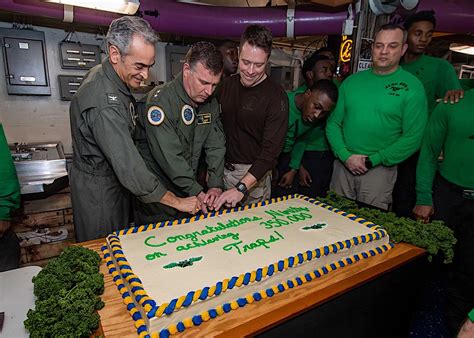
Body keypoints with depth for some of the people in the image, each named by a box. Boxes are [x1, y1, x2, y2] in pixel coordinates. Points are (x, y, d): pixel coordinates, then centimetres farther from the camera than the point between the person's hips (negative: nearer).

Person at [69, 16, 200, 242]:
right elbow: (130, 169, -32)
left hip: (114, 179, 9)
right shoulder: (104, 104, -32)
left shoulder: (103, 75, 0)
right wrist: (178, 202, -23)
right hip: (99, 191, -9)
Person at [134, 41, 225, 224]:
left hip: (189, 191, 7)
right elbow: (169, 157, -27)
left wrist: (215, 185, -13)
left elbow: (216, 146, -1)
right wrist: (197, 192, -25)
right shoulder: (160, 100, -22)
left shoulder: (211, 103, 2)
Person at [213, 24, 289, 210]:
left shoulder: (276, 97, -15)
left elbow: (271, 150, -21)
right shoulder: (227, 85, 3)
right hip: (222, 168, 5)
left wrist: (241, 187, -29)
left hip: (254, 174, -5)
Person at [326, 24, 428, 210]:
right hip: (343, 164, 3)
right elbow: (333, 123, 3)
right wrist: (345, 156, -10)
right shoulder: (351, 81, 5)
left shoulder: (412, 87, -5)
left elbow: (412, 138, -9)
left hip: (380, 169, -3)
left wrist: (372, 160, -14)